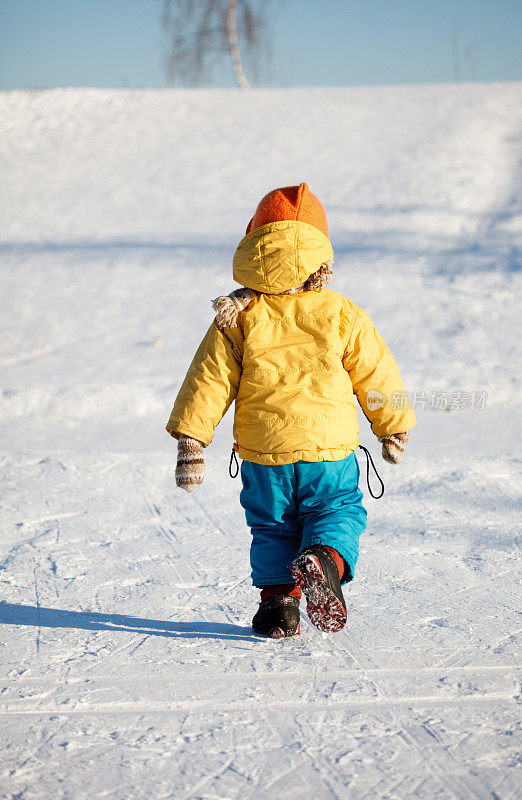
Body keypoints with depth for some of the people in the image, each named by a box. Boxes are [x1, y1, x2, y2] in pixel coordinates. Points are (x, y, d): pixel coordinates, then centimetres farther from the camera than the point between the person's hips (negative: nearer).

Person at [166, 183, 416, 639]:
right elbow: (378, 374, 4)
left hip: (263, 457, 1)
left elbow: (208, 382, -3)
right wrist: (394, 428, 19)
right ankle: (325, 560, -15)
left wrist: (190, 441, 4)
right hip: (330, 451, -1)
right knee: (340, 512, 13)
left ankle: (278, 600, 11)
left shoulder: (237, 320, -5)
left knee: (272, 526, 18)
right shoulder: (341, 316, -4)